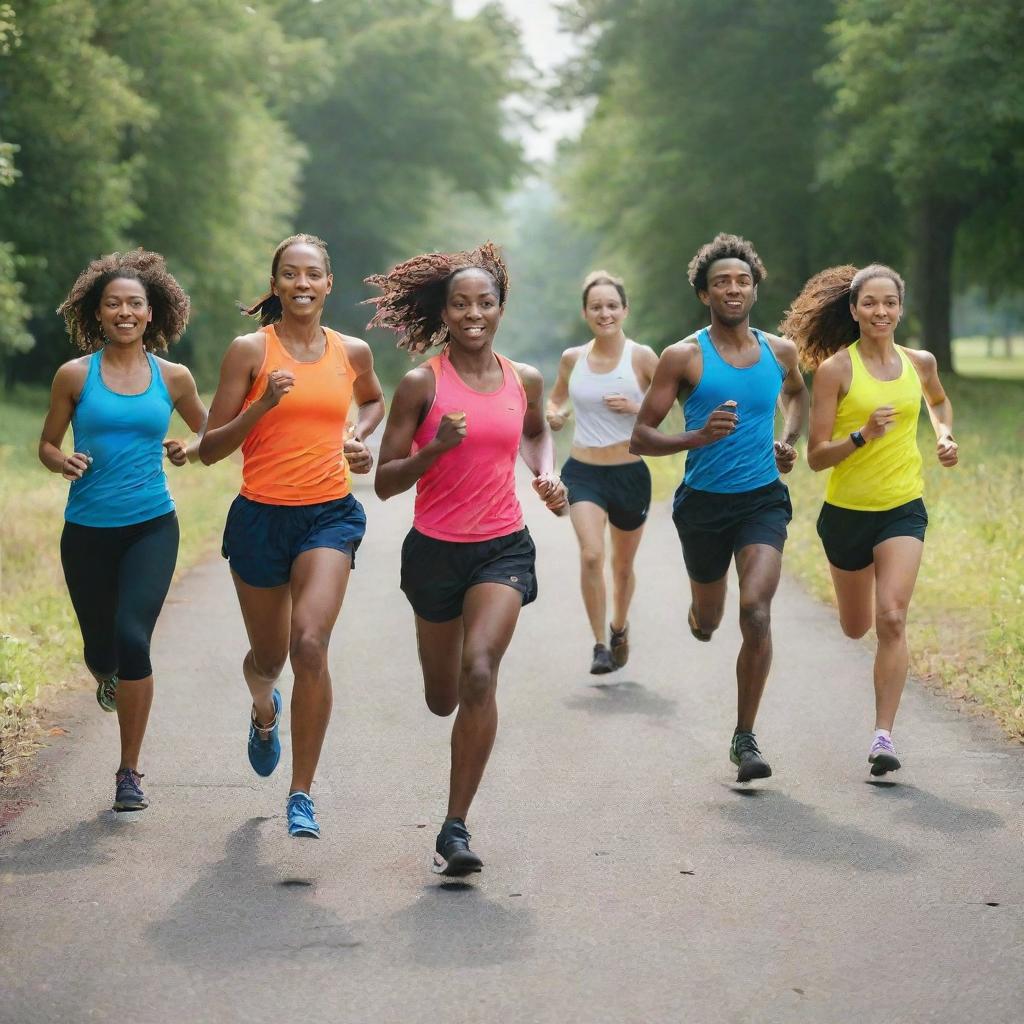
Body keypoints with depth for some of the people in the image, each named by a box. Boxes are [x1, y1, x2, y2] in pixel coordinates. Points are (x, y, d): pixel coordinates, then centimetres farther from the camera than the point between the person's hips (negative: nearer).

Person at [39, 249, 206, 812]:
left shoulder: (173, 378, 3)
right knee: (100, 649, 10)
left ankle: (130, 772, -6)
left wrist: (190, 451, -3)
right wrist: (63, 462, -13)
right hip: (87, 531, 1)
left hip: (151, 527, -1)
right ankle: (110, 680, 52)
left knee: (132, 637, -18)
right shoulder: (75, 375, 1)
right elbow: (46, 444, 9)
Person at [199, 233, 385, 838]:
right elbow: (210, 449, -5)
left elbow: (374, 401, 29)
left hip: (330, 515, 0)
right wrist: (262, 406, -19)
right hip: (261, 516, 0)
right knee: (268, 657, 15)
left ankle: (303, 793, -11)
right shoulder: (250, 351, -4)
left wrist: (358, 438, 9)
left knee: (309, 645, -21)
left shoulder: (352, 352, 5)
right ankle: (265, 710, 55)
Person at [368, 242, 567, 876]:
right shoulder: (422, 384, -6)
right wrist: (438, 447, -23)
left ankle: (456, 828, -16)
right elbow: (386, 483, -7)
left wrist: (548, 475, 7)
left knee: (479, 674, -23)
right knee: (443, 699, 13)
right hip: (436, 548, 0)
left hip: (504, 547, 0)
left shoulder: (524, 380, 3)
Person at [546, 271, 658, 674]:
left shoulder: (641, 357, -7)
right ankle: (599, 645, -11)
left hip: (630, 474, -1)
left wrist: (636, 408, -20)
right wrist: (554, 415, -2)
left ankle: (619, 629, 43)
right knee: (591, 555, -21)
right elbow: (557, 399, 20)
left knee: (623, 565, 15)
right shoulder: (572, 358, 2)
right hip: (583, 473, 1)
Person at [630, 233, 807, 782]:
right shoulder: (683, 357, -8)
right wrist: (696, 438, -25)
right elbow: (640, 436, -8)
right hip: (703, 503, -1)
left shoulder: (780, 351, 3)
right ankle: (699, 609, 57)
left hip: (763, 499, 1)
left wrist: (788, 440, 10)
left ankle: (745, 737, -8)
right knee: (707, 624, 15)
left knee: (756, 610, -19)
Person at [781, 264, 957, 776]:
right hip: (847, 511, -1)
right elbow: (816, 456, -12)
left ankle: (883, 735, -13)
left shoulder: (919, 363, 2)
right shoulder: (835, 369, -11)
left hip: (904, 509, 1)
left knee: (892, 618, -17)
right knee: (856, 628, 16)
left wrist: (945, 435, 8)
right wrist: (863, 435, -27)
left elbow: (938, 400, 27)